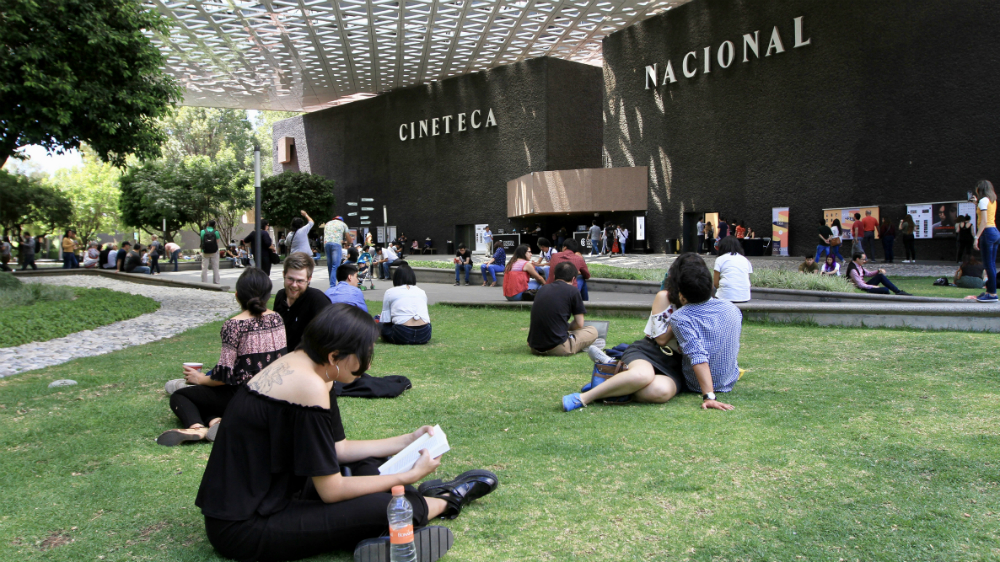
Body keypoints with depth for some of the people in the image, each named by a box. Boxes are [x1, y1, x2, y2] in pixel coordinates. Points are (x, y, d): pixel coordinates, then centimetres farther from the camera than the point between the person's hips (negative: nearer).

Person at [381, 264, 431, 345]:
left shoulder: (390, 292, 9)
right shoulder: (422, 292, 19)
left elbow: (385, 320, 8)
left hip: (402, 337, -2)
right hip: (424, 336, 2)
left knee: (380, 325, 22)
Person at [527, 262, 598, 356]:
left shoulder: (542, 289, 15)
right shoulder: (573, 291, -1)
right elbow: (579, 324, 1)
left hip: (534, 348, 4)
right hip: (557, 348, -4)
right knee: (593, 331, 18)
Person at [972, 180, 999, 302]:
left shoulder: (983, 200, -9)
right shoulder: (993, 200, 16)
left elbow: (984, 221, -18)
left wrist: (976, 237, -21)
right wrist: (977, 203, 31)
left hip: (987, 232, -9)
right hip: (995, 232, 9)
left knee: (988, 265, -8)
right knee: (991, 264, 11)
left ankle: (992, 294, -8)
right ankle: (990, 291, 14)